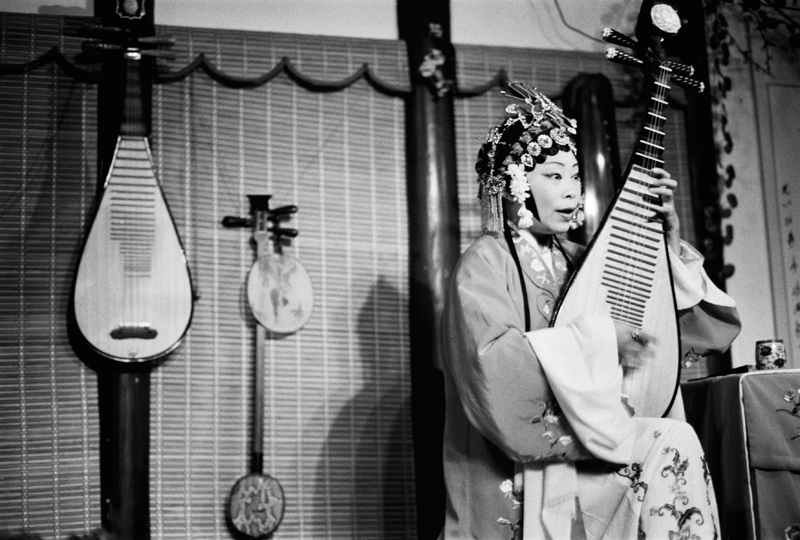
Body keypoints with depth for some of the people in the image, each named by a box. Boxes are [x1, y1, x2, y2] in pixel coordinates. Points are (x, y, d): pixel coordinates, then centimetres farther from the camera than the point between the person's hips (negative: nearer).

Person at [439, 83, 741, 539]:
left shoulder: (579, 261, 14)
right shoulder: (485, 265, -4)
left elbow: (705, 327, 17)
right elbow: (493, 363, -25)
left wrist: (669, 240, 5)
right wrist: (597, 339, -22)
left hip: (587, 450, 6)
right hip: (523, 482, -6)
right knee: (672, 445, -22)